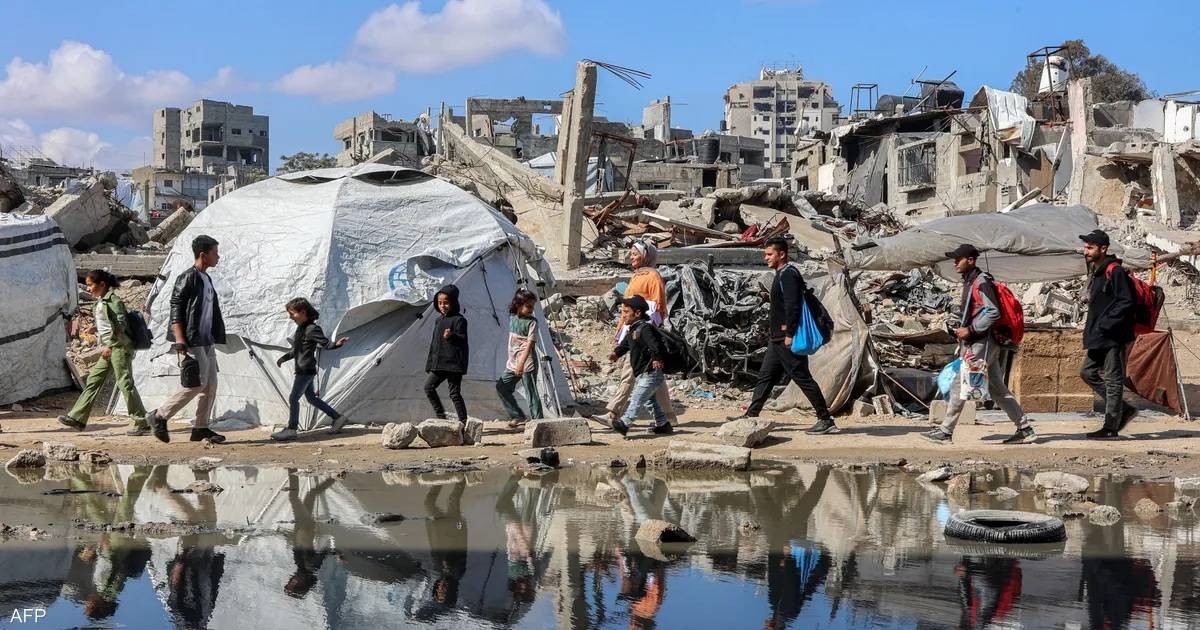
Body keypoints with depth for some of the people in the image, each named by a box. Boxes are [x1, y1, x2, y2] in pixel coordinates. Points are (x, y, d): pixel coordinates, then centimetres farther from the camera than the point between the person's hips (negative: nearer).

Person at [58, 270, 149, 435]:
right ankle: (77, 418, 11)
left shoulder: (113, 301, -12)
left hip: (119, 347, -10)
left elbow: (120, 325, -19)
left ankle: (142, 423, -6)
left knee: (125, 383, -9)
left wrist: (109, 345, -24)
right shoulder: (101, 302, 16)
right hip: (108, 349, 10)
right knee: (93, 380, 8)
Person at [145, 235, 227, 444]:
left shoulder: (206, 279, 17)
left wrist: (214, 338, 21)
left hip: (206, 341, 9)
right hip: (191, 342, -9)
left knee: (210, 384, 7)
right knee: (197, 383, -11)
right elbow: (176, 310, -16)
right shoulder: (187, 278, -11)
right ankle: (159, 417, -1)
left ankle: (201, 428, 13)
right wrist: (180, 342, -22)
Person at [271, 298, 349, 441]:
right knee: (311, 397, 16)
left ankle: (291, 429, 2)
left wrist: (337, 344, -38)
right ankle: (338, 418, 22)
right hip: (302, 370, 10)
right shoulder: (300, 328, 13)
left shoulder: (312, 329, -17)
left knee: (293, 398, -6)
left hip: (306, 370, -10)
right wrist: (284, 358, 26)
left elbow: (325, 343, -19)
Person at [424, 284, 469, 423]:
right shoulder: (439, 320, 15)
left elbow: (462, 339, -17)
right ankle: (440, 415, 13)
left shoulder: (459, 320, -8)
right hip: (439, 364, 8)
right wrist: (430, 363, 17)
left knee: (454, 393, -6)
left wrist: (452, 336, -37)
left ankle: (463, 421, 1)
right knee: (428, 386, 5)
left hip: (454, 363, -8)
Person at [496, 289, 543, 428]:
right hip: (513, 363, 7)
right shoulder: (512, 318, 8)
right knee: (501, 386, 10)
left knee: (532, 393, -6)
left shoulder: (532, 322, -11)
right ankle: (518, 416, 17)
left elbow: (530, 344, -19)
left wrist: (521, 364, -28)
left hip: (527, 364, -7)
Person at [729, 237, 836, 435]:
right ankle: (751, 415, 15)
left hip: (786, 338, -10)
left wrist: (789, 333, -23)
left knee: (802, 377, -7)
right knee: (765, 376, 11)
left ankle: (826, 420, -2)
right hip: (778, 338, 10)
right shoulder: (782, 274, 17)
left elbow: (793, 306, -22)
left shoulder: (788, 274, -15)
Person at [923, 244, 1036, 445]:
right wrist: (963, 330, 14)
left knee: (959, 386, -7)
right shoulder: (970, 282, 17)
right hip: (977, 343, 10)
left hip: (982, 344, -10)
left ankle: (945, 432, -2)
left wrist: (970, 330, -20)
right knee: (997, 390, 11)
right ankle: (1025, 429, 13)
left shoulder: (981, 282, -13)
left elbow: (993, 313, -22)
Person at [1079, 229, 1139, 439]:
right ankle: (1124, 410, 20)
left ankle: (1111, 428, 2)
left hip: (1114, 337, -10)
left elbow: (1128, 304, -21)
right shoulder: (1096, 272, 15)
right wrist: (1091, 326, 11)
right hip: (1100, 338, 10)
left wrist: (1104, 325, -19)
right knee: (1088, 372, 13)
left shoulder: (1116, 272, -15)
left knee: (1113, 380, -4)